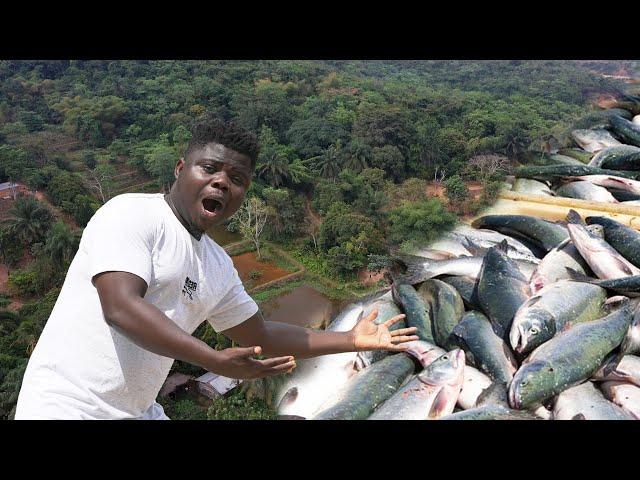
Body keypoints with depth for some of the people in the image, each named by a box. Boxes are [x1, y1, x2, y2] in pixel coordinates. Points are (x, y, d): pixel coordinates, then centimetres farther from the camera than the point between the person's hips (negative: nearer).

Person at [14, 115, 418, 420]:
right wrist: (216, 361, -30)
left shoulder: (218, 266, 5)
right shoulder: (132, 212, -14)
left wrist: (351, 340, 9)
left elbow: (259, 336, 11)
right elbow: (121, 308, -25)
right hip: (67, 406, -7)